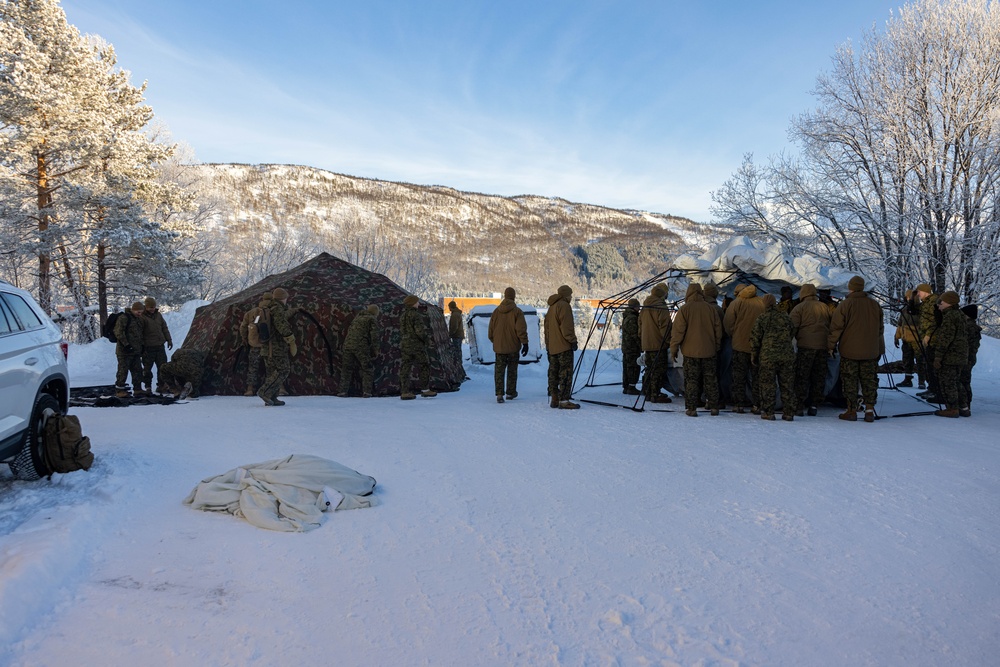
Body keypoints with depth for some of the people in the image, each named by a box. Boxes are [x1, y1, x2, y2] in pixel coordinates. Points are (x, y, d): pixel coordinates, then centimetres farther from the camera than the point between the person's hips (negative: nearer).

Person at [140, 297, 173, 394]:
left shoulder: (158, 315, 10)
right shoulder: (142, 317, -7)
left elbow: (165, 328, 17)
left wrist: (169, 340, 13)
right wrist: (140, 346, -11)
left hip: (160, 346, 5)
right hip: (148, 347, -5)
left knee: (163, 367, 7)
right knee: (147, 368, 3)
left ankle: (160, 385, 17)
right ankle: (148, 387, 13)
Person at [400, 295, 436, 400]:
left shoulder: (403, 316, 14)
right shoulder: (415, 315, -12)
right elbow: (419, 330, -19)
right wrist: (427, 340, -6)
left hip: (405, 345, 8)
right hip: (416, 345, -8)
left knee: (405, 368, 5)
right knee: (424, 366, 3)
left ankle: (404, 392, 3)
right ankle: (425, 389, 4)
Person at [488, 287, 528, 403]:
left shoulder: (496, 311, 5)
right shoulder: (517, 311, -8)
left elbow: (490, 329, 10)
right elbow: (521, 329, -13)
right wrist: (525, 343, -8)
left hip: (499, 346, 2)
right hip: (513, 346, -2)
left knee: (499, 370, 3)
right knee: (512, 370, 11)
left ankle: (499, 393, -9)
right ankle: (510, 392, 18)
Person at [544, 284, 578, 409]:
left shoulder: (551, 307, 21)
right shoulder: (564, 306, -9)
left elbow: (547, 327, 23)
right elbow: (566, 326, -18)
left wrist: (548, 344, 25)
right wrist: (573, 340, -14)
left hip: (552, 346, 9)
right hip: (563, 346, -9)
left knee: (554, 372, 11)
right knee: (566, 373, -9)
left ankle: (553, 399, 13)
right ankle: (564, 401, -12)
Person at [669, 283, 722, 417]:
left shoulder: (684, 309, -7)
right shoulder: (712, 309, 3)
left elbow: (677, 331, -8)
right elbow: (718, 330, 9)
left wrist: (673, 349, -1)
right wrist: (717, 347, 20)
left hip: (691, 351, -3)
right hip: (709, 351, 3)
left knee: (691, 380, 2)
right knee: (711, 379, 11)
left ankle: (691, 408, 2)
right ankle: (714, 407, 15)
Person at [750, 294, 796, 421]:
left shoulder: (761, 318, -4)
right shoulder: (786, 317, 8)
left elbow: (755, 338, -3)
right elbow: (791, 335, 17)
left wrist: (753, 355, 6)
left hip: (768, 356, -4)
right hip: (787, 356, 4)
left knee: (767, 384, 4)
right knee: (787, 385, 9)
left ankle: (768, 413, 4)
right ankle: (788, 413, 12)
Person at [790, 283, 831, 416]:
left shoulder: (799, 308, 0)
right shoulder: (825, 307, 14)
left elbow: (792, 327, -7)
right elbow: (832, 327, 19)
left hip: (806, 346, -4)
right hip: (823, 346, 4)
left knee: (802, 377, -1)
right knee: (819, 377, 11)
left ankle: (799, 406, -4)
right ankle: (814, 405, 13)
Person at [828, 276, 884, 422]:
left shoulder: (844, 305, -10)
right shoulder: (874, 305, 7)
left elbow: (836, 328, -10)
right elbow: (880, 328, 15)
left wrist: (831, 346, 1)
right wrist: (880, 349, 23)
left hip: (849, 351, -4)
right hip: (870, 351, 4)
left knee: (850, 381, 3)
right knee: (869, 380, 10)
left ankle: (852, 410, 5)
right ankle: (870, 409, 7)